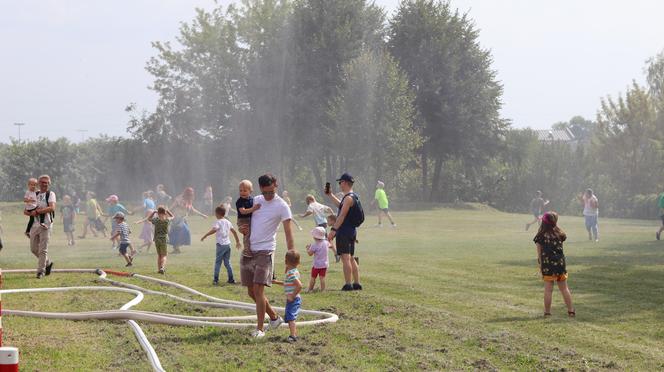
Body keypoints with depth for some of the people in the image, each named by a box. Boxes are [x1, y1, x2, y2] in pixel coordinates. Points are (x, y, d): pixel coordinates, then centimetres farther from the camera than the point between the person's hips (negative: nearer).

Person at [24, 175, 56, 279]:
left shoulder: (50, 194, 1)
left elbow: (52, 208, -16)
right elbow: (26, 211, 13)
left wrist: (38, 211, -16)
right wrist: (31, 213, -9)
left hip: (45, 224, -6)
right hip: (34, 225, 6)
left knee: (43, 249, -7)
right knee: (33, 249, 9)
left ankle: (41, 270, -2)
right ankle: (48, 263, 29)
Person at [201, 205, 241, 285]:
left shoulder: (218, 222, -9)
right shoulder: (228, 222, 13)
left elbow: (214, 230, -28)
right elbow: (234, 232, 18)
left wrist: (205, 236, -27)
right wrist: (238, 242, 26)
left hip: (221, 245, -6)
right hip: (228, 244, 6)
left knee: (218, 262, -1)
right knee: (227, 262, 13)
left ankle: (215, 279, -2)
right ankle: (231, 279, 12)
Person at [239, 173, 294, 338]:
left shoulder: (282, 206, -7)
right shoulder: (255, 200, 10)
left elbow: (288, 232, -12)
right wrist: (241, 228, -1)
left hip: (265, 251, -6)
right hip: (248, 250, 6)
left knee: (258, 289, -15)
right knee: (251, 291, 11)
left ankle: (260, 328, -7)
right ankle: (274, 317, 29)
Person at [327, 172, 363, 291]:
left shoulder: (348, 198, -16)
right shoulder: (353, 197, 16)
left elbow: (342, 215, -23)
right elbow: (340, 205, 34)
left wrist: (333, 230, -24)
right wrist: (330, 195, 36)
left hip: (344, 231, -10)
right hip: (352, 231, 10)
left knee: (345, 259, -10)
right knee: (351, 259, 15)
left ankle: (348, 285, -12)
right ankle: (357, 284, 16)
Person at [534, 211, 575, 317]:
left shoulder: (541, 236, -7)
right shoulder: (559, 233, -2)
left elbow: (539, 253, -5)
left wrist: (540, 266, 3)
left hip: (547, 265, -2)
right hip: (560, 263, 2)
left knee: (548, 289, 3)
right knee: (564, 288, 12)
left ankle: (547, 312, 5)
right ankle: (571, 310, 16)